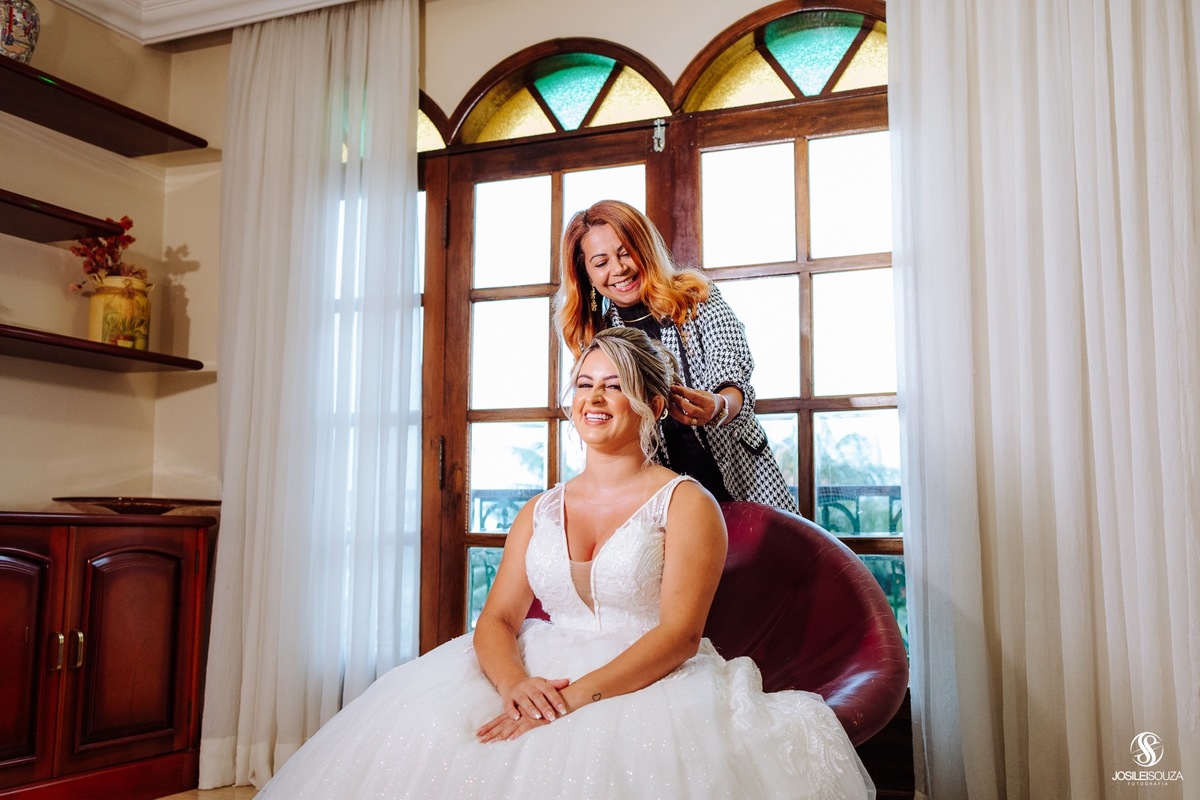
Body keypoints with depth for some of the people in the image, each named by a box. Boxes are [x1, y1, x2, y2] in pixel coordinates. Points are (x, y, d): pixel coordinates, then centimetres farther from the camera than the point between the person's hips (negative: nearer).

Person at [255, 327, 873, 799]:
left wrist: (578, 696, -23)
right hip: (541, 679, 4)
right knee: (420, 735, -22)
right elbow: (496, 619, 7)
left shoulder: (686, 503, 0)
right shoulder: (540, 512, 15)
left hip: (652, 685, -4)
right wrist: (515, 684, -16)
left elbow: (680, 634, -11)